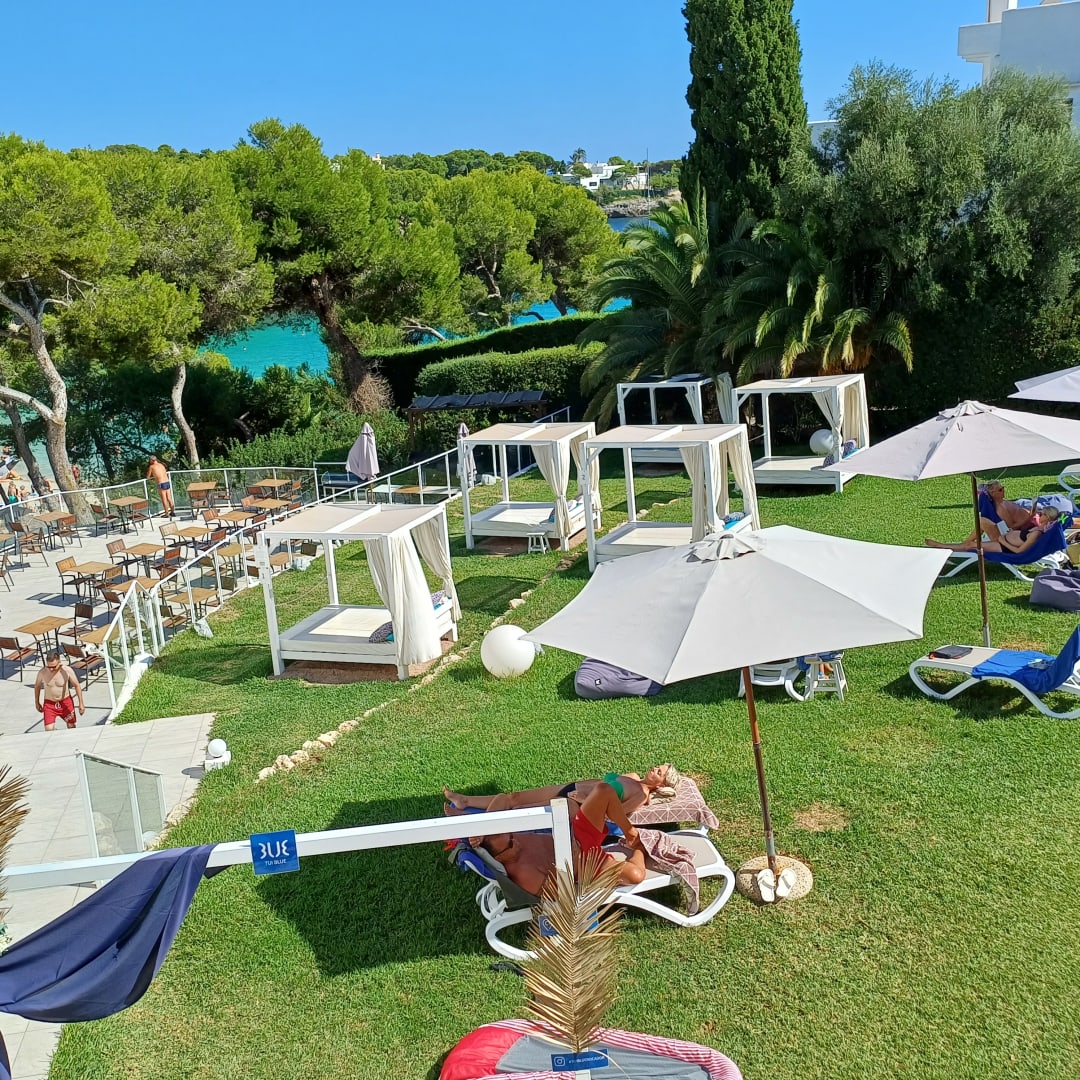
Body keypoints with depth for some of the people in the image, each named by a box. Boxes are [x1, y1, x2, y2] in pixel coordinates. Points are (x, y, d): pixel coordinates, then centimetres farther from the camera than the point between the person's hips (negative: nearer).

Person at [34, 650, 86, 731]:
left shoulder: (67, 670, -21)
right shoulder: (42, 672, -18)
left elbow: (77, 685, -8)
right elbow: (37, 686, 4)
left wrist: (81, 703, -7)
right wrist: (37, 702, 12)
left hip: (65, 702, 0)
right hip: (49, 703, 0)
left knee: (71, 726, 15)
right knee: (49, 730, -14)